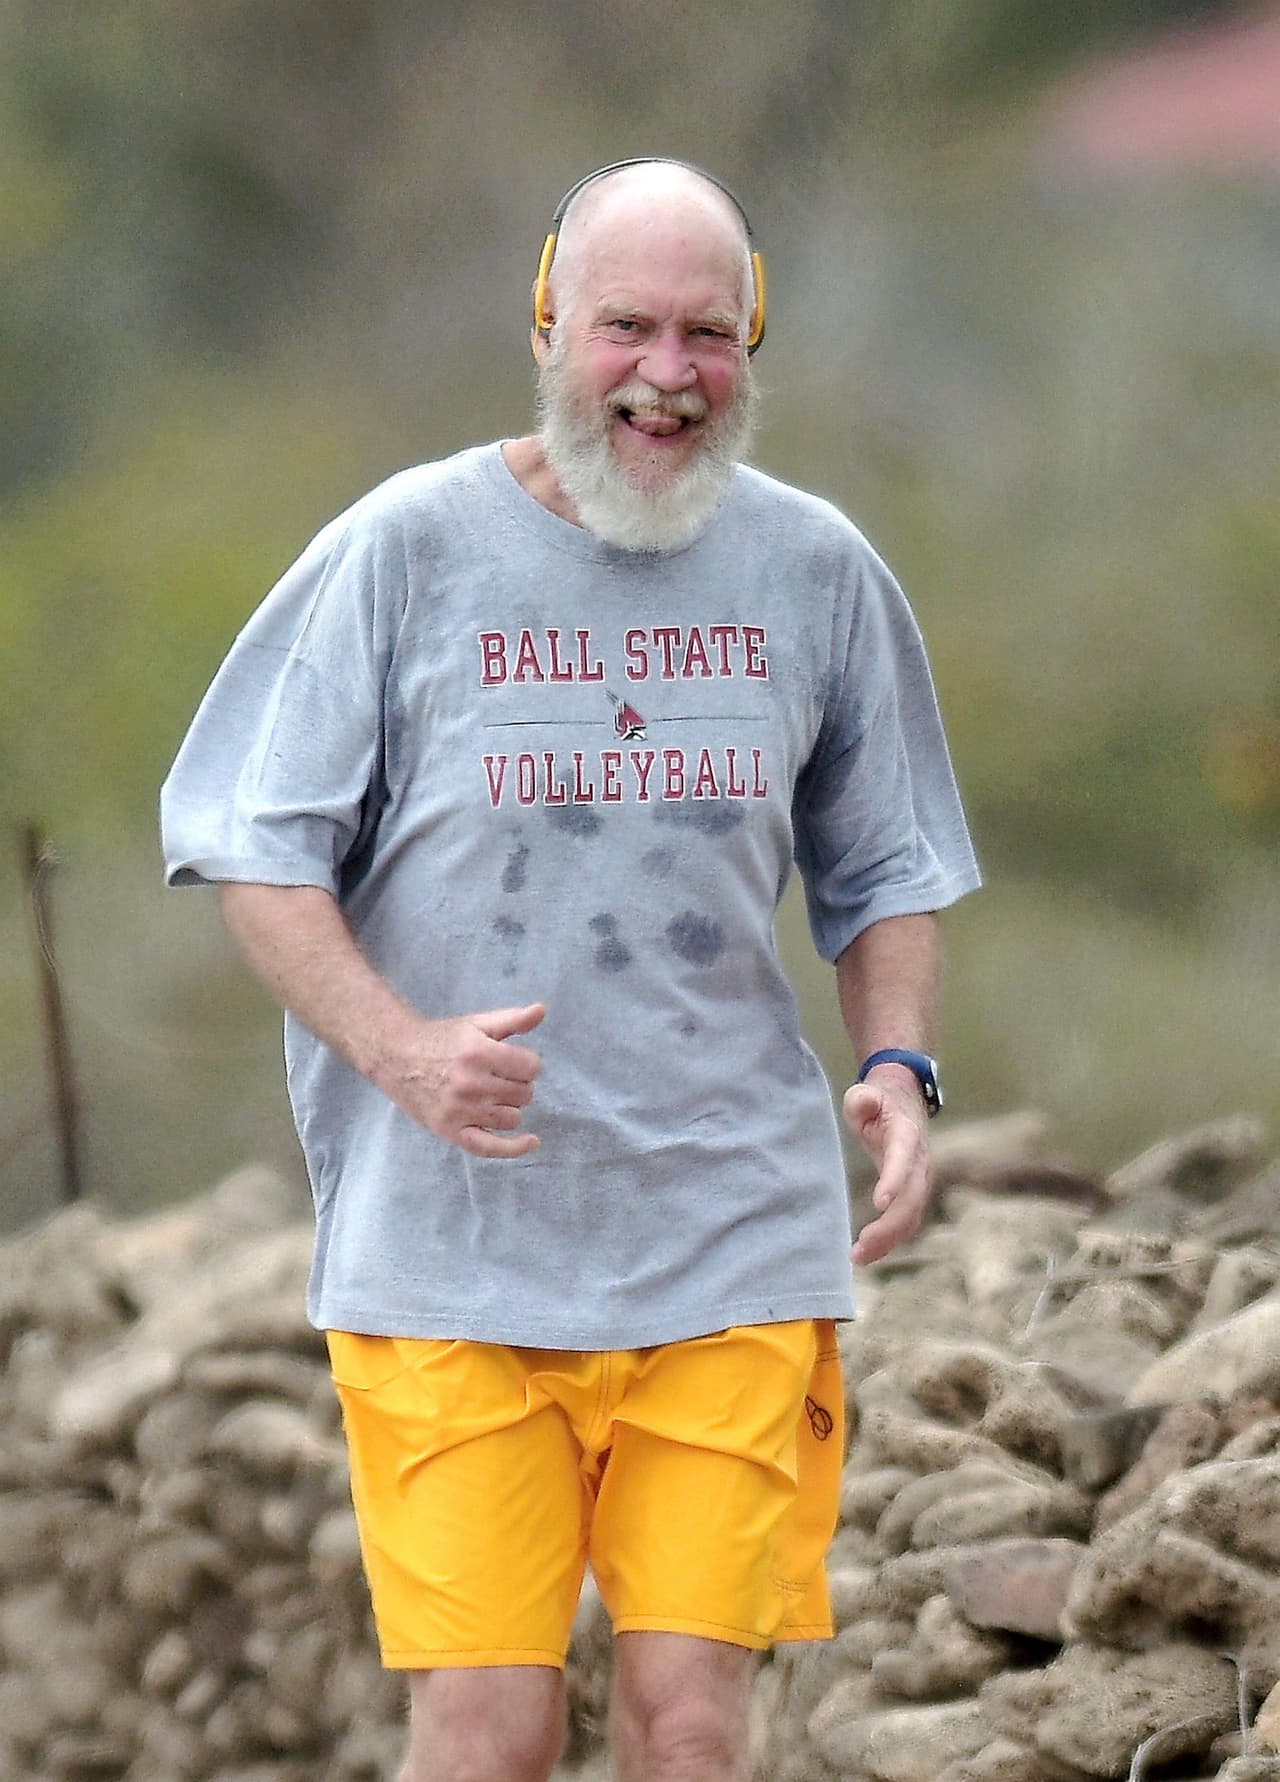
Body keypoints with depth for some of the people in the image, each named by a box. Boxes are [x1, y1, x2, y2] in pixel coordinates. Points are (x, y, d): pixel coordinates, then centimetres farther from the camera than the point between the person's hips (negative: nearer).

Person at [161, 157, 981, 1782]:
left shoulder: (814, 571, 8)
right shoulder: (408, 549, -1)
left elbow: (884, 874, 19)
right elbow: (257, 851, 1)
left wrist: (897, 1070, 0)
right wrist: (400, 1049, -16)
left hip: (734, 1236, 2)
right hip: (449, 1244, -2)